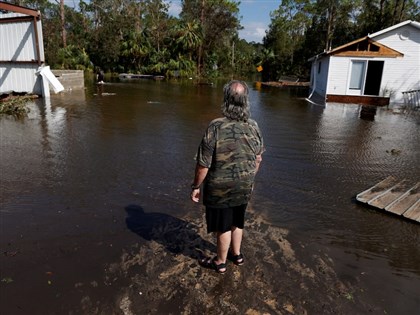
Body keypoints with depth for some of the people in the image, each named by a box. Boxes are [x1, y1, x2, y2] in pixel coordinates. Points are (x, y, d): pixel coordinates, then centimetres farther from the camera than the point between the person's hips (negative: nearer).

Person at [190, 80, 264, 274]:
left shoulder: (216, 127, -24)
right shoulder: (254, 126, -6)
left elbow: (203, 164, -21)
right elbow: (258, 159, 5)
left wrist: (196, 186, -7)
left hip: (220, 189, -5)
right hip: (244, 187, 5)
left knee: (223, 226, 13)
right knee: (237, 222, 25)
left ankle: (220, 262, 34)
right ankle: (236, 254, 45)